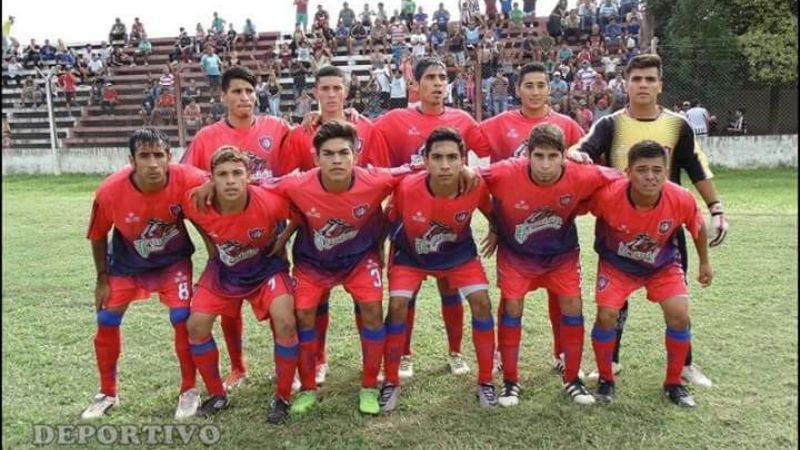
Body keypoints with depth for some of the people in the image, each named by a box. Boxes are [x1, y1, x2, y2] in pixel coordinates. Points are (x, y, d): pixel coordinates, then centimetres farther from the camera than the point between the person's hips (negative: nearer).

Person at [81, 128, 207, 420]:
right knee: (106, 322, 5)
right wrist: (102, 279, -1)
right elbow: (98, 236, -8)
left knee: (182, 319, -12)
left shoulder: (187, 180, -32)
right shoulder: (110, 191, -28)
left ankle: (189, 391, 10)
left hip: (174, 260, -1)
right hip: (127, 263, 2)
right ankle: (107, 393, 27)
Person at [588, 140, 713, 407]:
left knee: (680, 315, -11)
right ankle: (605, 380, 12)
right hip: (616, 263, -1)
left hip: (663, 264, 2)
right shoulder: (608, 195, -35)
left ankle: (673, 383, 14)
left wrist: (704, 262, 8)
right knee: (606, 316, -14)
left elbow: (698, 227, -5)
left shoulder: (681, 200, -28)